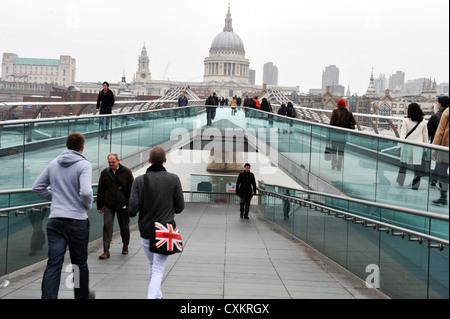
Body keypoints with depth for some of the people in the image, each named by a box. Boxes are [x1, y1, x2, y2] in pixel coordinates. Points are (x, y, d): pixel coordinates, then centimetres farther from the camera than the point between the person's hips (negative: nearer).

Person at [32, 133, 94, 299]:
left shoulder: (53, 164, 8)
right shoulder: (84, 165, -10)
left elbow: (37, 187, 13)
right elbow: (86, 192, -23)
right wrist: (88, 205, -3)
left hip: (55, 221, 4)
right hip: (77, 221, -4)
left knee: (53, 264, 2)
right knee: (80, 263, 13)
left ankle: (48, 296, -6)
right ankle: (82, 295, 29)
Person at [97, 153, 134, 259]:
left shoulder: (126, 172, -4)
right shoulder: (104, 173, 2)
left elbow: (131, 189, 1)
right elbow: (100, 191, 8)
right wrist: (99, 206, 6)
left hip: (122, 205, -1)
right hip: (108, 206, 1)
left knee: (124, 227, 11)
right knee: (107, 226, -8)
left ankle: (125, 246, 33)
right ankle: (106, 251, -7)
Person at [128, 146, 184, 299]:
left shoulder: (139, 180, -6)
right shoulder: (174, 179, -6)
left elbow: (133, 208, -12)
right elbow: (180, 207, -4)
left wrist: (131, 213, 11)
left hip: (146, 231, 2)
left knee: (153, 267, 21)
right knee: (158, 271, -2)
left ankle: (157, 295, 33)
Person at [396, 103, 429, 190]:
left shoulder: (406, 121, -8)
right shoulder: (423, 122, 0)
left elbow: (403, 133, -9)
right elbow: (425, 135, 7)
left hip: (407, 144, -1)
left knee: (403, 163, 14)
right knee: (417, 164, 1)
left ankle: (400, 181, 22)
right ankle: (416, 184, 0)